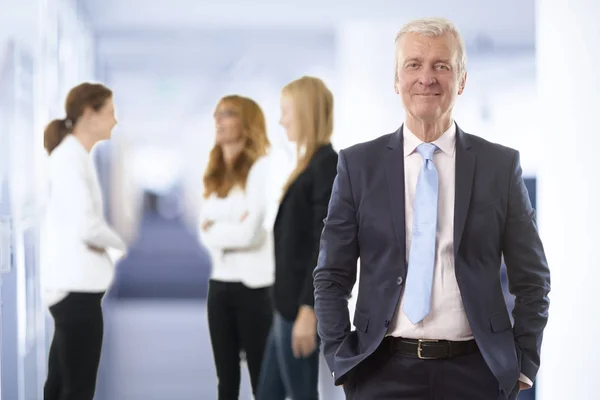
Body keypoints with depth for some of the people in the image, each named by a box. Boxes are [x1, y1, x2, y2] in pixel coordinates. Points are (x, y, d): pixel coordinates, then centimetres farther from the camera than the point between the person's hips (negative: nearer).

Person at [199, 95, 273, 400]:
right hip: (220, 282, 7)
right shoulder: (215, 174, 14)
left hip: (255, 284, -7)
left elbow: (250, 232, -17)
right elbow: (206, 233, 4)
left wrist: (217, 228, -1)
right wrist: (233, 228, -14)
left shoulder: (262, 168, -9)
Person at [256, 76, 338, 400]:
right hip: (288, 304, 9)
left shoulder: (327, 165, -14)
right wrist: (288, 306, 17)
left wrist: (308, 309, -22)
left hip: (302, 305, -9)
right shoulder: (311, 164, 14)